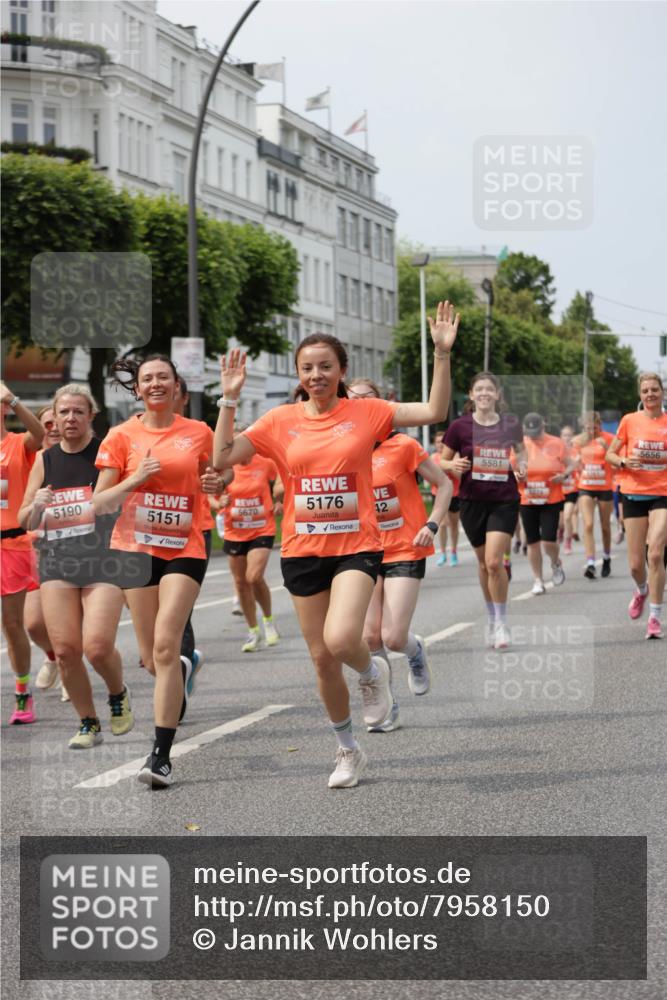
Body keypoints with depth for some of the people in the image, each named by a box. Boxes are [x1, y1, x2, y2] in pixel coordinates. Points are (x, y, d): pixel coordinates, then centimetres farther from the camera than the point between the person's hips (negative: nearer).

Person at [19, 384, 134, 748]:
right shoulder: (45, 460, 10)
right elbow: (25, 522, 15)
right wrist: (36, 505, -6)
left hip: (103, 560, -4)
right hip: (57, 561, 4)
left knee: (97, 647, -15)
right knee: (65, 650, -4)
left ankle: (118, 695, 18)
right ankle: (88, 724, 15)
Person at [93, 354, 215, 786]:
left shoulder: (199, 433, 5)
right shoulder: (122, 436, 2)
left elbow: (214, 477, 22)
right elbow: (100, 504, 1)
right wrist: (136, 479, -14)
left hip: (185, 549, -1)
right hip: (136, 548, 1)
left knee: (165, 646, -16)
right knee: (151, 658, 5)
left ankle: (162, 755, -15)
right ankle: (183, 670, 44)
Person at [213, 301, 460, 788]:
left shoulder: (365, 412, -2)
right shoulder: (280, 421, 2)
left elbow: (434, 412, -7)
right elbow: (224, 457, -2)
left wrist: (442, 353, -15)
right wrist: (230, 399, -10)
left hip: (356, 546, -3)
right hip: (302, 550, 3)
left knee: (340, 639, -26)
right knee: (322, 658, 9)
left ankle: (373, 671, 11)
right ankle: (348, 751, 29)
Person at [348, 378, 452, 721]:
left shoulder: (402, 446, -9)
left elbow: (444, 485, -1)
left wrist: (432, 525, -12)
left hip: (405, 552, -3)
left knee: (393, 637, -11)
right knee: (370, 637, -4)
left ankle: (415, 651, 26)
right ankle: (385, 706, 15)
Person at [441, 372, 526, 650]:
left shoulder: (510, 423, 0)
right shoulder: (460, 426, -4)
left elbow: (520, 449, 20)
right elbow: (442, 461, 3)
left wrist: (521, 463, -2)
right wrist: (453, 465, -19)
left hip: (504, 500, -1)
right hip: (472, 500, 1)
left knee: (494, 561, -14)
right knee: (483, 562, 11)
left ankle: (501, 623, 0)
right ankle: (491, 618, 29)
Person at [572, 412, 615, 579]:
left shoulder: (609, 438, -7)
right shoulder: (579, 440, 4)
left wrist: (606, 447, -27)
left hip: (605, 488, -2)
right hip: (585, 488, 2)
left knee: (605, 526, 10)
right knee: (588, 525, -12)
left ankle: (606, 559, 31)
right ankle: (590, 564, -18)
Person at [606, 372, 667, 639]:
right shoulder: (629, 421, 1)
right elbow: (610, 454, 9)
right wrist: (624, 462, -11)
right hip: (634, 494, 1)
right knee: (636, 563, 3)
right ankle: (642, 590, 39)